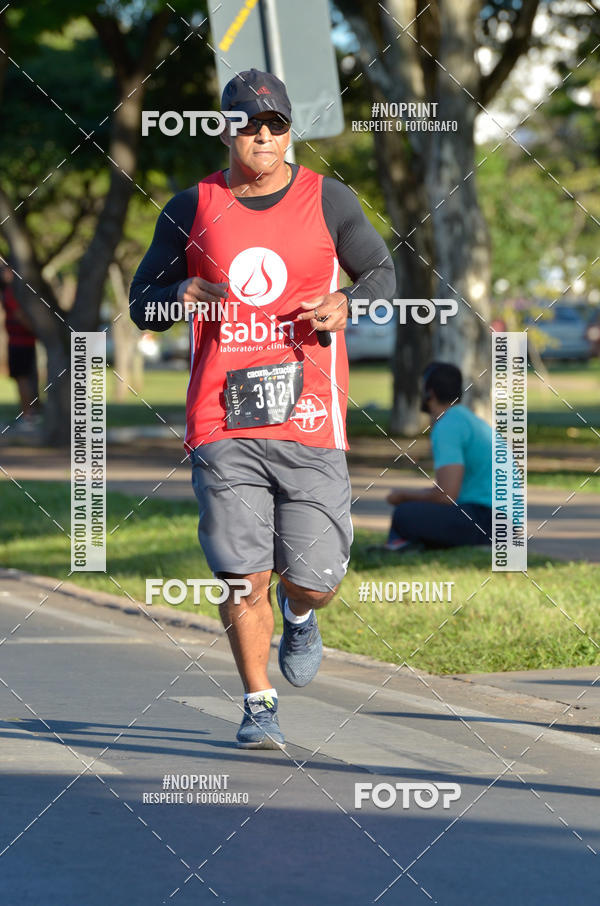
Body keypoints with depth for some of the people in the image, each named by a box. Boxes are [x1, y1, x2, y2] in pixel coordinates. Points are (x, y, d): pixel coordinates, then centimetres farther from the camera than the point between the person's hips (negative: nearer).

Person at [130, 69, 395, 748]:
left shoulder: (327, 200, 6)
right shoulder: (192, 209, 6)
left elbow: (381, 272, 16)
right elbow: (142, 302, 12)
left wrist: (347, 304, -6)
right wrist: (182, 297, -10)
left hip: (309, 419, 0)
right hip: (222, 423, 0)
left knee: (314, 579, -2)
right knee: (245, 577, -7)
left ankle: (298, 615, 35)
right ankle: (258, 705, 11)